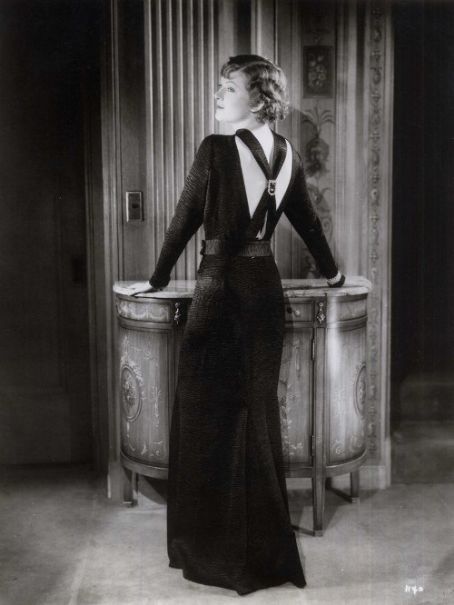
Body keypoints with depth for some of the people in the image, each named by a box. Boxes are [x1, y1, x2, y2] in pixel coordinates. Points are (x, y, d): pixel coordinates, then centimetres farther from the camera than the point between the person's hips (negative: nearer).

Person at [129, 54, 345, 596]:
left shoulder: (216, 149, -12)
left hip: (222, 290, -6)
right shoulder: (286, 154, 6)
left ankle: (216, 548, 15)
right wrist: (332, 272, 30)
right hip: (265, 287, 6)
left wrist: (157, 280, 5)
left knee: (209, 415, 5)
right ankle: (265, 546, 25)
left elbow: (185, 221, -7)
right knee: (258, 412, 14)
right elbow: (307, 221, 15)